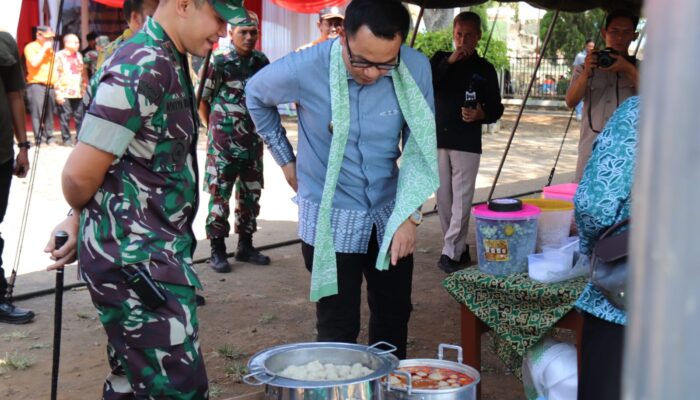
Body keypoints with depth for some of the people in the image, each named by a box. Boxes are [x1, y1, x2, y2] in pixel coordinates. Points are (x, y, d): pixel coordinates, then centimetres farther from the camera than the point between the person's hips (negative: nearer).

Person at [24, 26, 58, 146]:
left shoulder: (49, 48, 22)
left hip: (50, 85, 7)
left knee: (49, 113, 6)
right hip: (36, 84, -7)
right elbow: (34, 63, -16)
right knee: (37, 113, -12)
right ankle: (39, 139, -11)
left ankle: (50, 138, 10)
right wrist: (44, 49, -10)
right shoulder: (31, 47, -1)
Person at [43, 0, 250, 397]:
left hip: (153, 254, 9)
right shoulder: (141, 69, -20)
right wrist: (82, 216, 0)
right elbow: (81, 174, -21)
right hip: (135, 259, -9)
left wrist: (81, 221, 14)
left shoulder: (169, 65, 11)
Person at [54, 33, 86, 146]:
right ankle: (66, 139, 6)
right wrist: (58, 93, -13)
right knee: (65, 117, -2)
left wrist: (85, 87, 13)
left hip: (78, 93, 5)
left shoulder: (79, 55, 15)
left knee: (79, 116, 4)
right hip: (65, 93, -5)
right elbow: (56, 75, -8)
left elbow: (84, 73, 20)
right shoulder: (59, 56, -4)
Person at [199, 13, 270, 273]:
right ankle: (218, 251, 7)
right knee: (220, 195, -1)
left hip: (253, 140, 6)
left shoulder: (261, 61, 4)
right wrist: (215, 129, 4)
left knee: (251, 194, 11)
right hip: (224, 141, -5)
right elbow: (202, 100, -5)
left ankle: (245, 246, 23)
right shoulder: (219, 61, -11)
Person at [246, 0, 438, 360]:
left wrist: (408, 216, -12)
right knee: (338, 330, 3)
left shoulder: (416, 69, -14)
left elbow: (419, 148, -4)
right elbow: (255, 96, 4)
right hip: (329, 221, -3)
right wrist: (285, 158, 6)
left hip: (389, 217, 3)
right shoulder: (304, 69, -19)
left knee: (394, 318, 14)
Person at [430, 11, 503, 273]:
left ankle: (451, 253, -5)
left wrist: (481, 114, -14)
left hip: (467, 144, -2)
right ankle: (459, 248, 17)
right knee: (444, 199, 5)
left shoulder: (484, 69, 7)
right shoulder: (440, 59, 10)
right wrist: (449, 62, -14)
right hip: (438, 140, 2)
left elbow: (496, 108, 8)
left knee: (461, 200, -8)